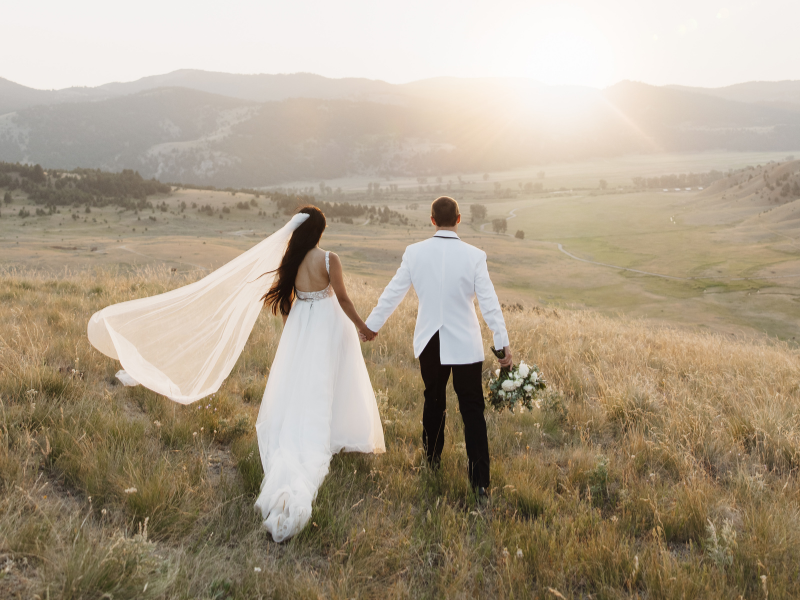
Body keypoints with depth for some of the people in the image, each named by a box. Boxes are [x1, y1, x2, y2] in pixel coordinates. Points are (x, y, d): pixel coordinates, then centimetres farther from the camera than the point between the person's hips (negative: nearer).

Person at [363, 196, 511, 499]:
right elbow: (488, 301, -12)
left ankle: (433, 457, 40)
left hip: (430, 343, 3)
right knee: (472, 409, 5)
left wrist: (371, 325, 14)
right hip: (465, 344, -2)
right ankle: (479, 481, 5)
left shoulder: (414, 252, -6)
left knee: (433, 400, 22)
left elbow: (392, 293, 1)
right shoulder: (474, 256, -12)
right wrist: (503, 343, -5)